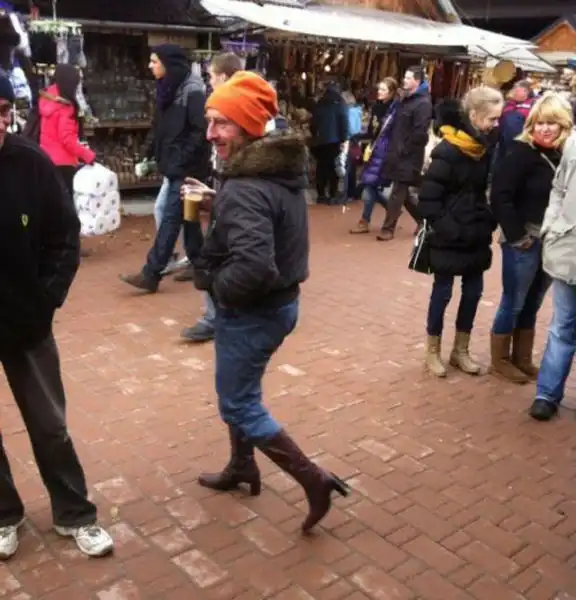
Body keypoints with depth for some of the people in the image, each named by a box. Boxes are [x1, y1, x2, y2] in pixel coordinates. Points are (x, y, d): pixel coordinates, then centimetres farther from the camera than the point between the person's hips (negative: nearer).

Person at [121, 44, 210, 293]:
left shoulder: (192, 90, -14)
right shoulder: (168, 88, 12)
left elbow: (201, 131, -19)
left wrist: (182, 160, -19)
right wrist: (159, 156, 12)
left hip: (187, 167, -9)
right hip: (175, 166, 9)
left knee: (171, 217, -7)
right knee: (186, 215, 14)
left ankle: (151, 274, -4)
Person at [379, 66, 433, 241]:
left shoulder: (423, 103, -12)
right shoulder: (406, 99, 15)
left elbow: (420, 133, -20)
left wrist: (405, 149, -16)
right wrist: (393, 147, 13)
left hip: (409, 156, -9)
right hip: (399, 153, 9)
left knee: (398, 193, -4)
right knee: (403, 192, 14)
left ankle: (388, 228, 3)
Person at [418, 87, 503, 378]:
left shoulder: (486, 148, 4)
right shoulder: (447, 151, -16)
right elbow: (427, 199, -17)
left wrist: (489, 223, 3)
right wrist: (447, 229, -19)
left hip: (476, 236, 6)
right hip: (449, 238, -6)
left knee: (473, 291, 11)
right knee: (442, 292, 5)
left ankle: (460, 351, 26)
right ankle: (433, 352, 21)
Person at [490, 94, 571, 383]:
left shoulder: (565, 155, 5)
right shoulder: (521, 153, -13)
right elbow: (500, 197, -18)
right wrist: (517, 235, -17)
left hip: (552, 243, 6)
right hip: (524, 242, -6)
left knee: (532, 304, 16)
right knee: (513, 303, 4)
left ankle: (522, 359, 29)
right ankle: (500, 360, 20)